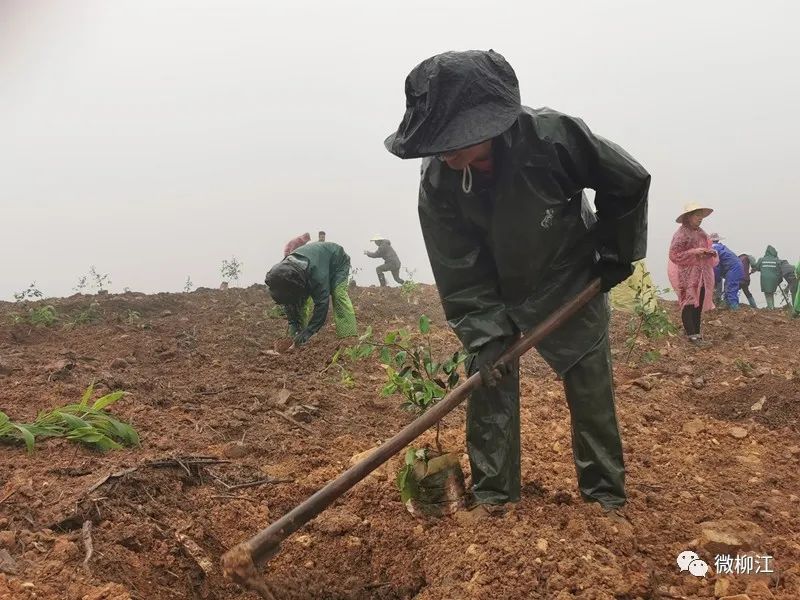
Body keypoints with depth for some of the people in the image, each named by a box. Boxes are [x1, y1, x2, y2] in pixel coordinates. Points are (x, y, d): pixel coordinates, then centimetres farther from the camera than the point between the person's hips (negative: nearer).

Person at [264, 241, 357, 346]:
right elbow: (289, 302, -15)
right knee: (301, 301, -8)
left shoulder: (317, 273, -47)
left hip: (338, 262, -6)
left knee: (339, 295, -28)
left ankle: (349, 336, -31)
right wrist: (293, 323, -22)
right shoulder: (283, 270, -26)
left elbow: (321, 302, -43)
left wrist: (309, 330, -43)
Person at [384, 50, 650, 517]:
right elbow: (461, 274, -20)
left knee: (592, 388, 4)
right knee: (488, 382, -2)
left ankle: (606, 491, 19)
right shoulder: (438, 183, -27)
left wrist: (618, 251, -7)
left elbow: (629, 182, -15)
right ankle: (492, 490, 14)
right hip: (496, 292, 2)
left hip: (573, 282, -1)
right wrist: (486, 336, -28)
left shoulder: (553, 136, -34)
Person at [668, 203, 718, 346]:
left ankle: (696, 332, 14)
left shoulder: (700, 233, 13)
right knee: (689, 305, -6)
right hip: (686, 276, -8)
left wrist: (710, 252, 0)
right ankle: (692, 335, -5)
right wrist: (694, 252, -22)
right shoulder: (681, 235, -12)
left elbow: (706, 250, 23)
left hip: (701, 276, 8)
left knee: (699, 304, 8)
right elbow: (674, 255, -16)